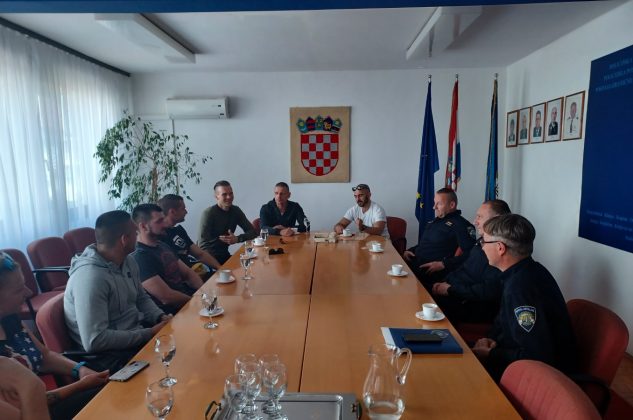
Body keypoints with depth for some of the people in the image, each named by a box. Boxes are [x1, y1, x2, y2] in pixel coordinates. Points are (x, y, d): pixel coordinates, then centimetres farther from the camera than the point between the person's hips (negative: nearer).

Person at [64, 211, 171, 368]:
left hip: (136, 333, 8)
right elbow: (94, 341, -28)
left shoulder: (127, 261, 2)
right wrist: (148, 334, -22)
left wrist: (161, 317, -3)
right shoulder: (91, 278, -26)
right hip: (113, 354, -8)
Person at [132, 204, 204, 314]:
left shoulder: (162, 246, 13)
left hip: (188, 298, 9)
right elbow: (166, 297, -22)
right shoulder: (140, 257, -18)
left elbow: (188, 273, 14)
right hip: (173, 312, -9)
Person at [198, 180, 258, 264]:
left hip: (224, 255, 6)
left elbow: (252, 232, 3)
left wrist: (237, 238, -16)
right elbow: (203, 245, -17)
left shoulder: (236, 210, 5)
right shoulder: (208, 213, -13)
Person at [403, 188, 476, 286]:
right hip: (414, 263, 8)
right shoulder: (434, 221, 24)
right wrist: (409, 251, 13)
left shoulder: (460, 224, -4)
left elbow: (469, 254, -16)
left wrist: (443, 264, -20)